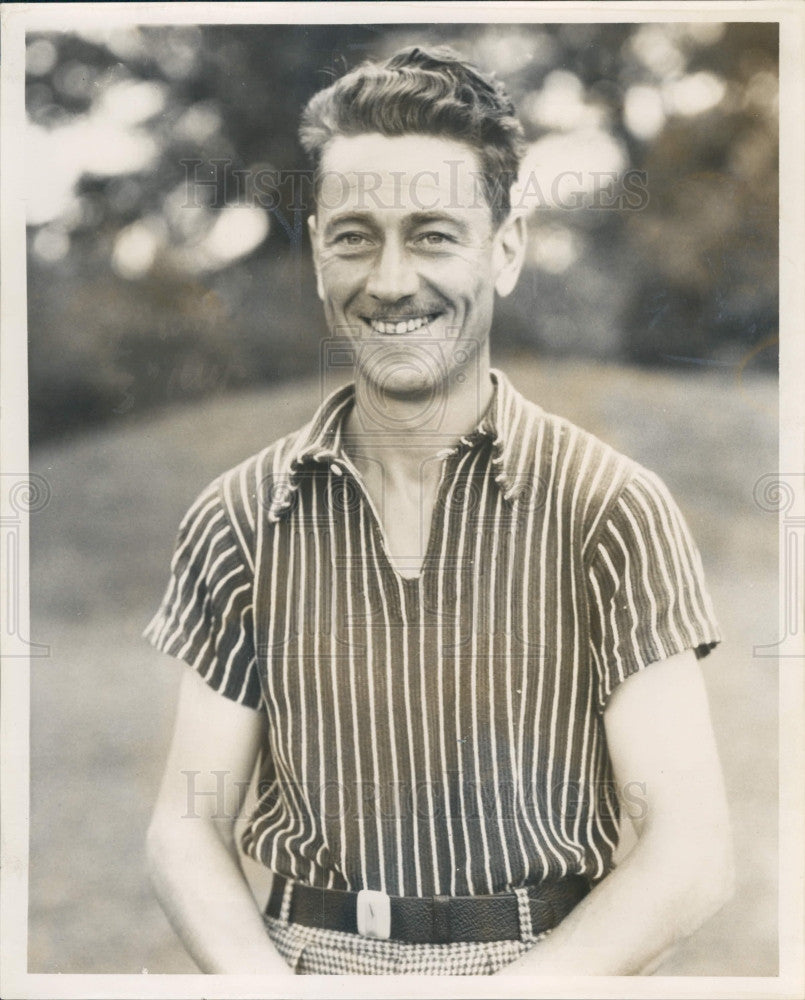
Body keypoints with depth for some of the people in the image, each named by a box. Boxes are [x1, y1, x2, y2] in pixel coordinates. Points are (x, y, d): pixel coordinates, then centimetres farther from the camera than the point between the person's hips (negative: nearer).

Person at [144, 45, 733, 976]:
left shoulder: (612, 509, -2)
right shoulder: (238, 521, 6)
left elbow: (690, 852, -4)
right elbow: (186, 826, 7)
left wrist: (505, 995, -14)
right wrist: (262, 983, -11)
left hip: (543, 968, 0)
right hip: (299, 962, 1)